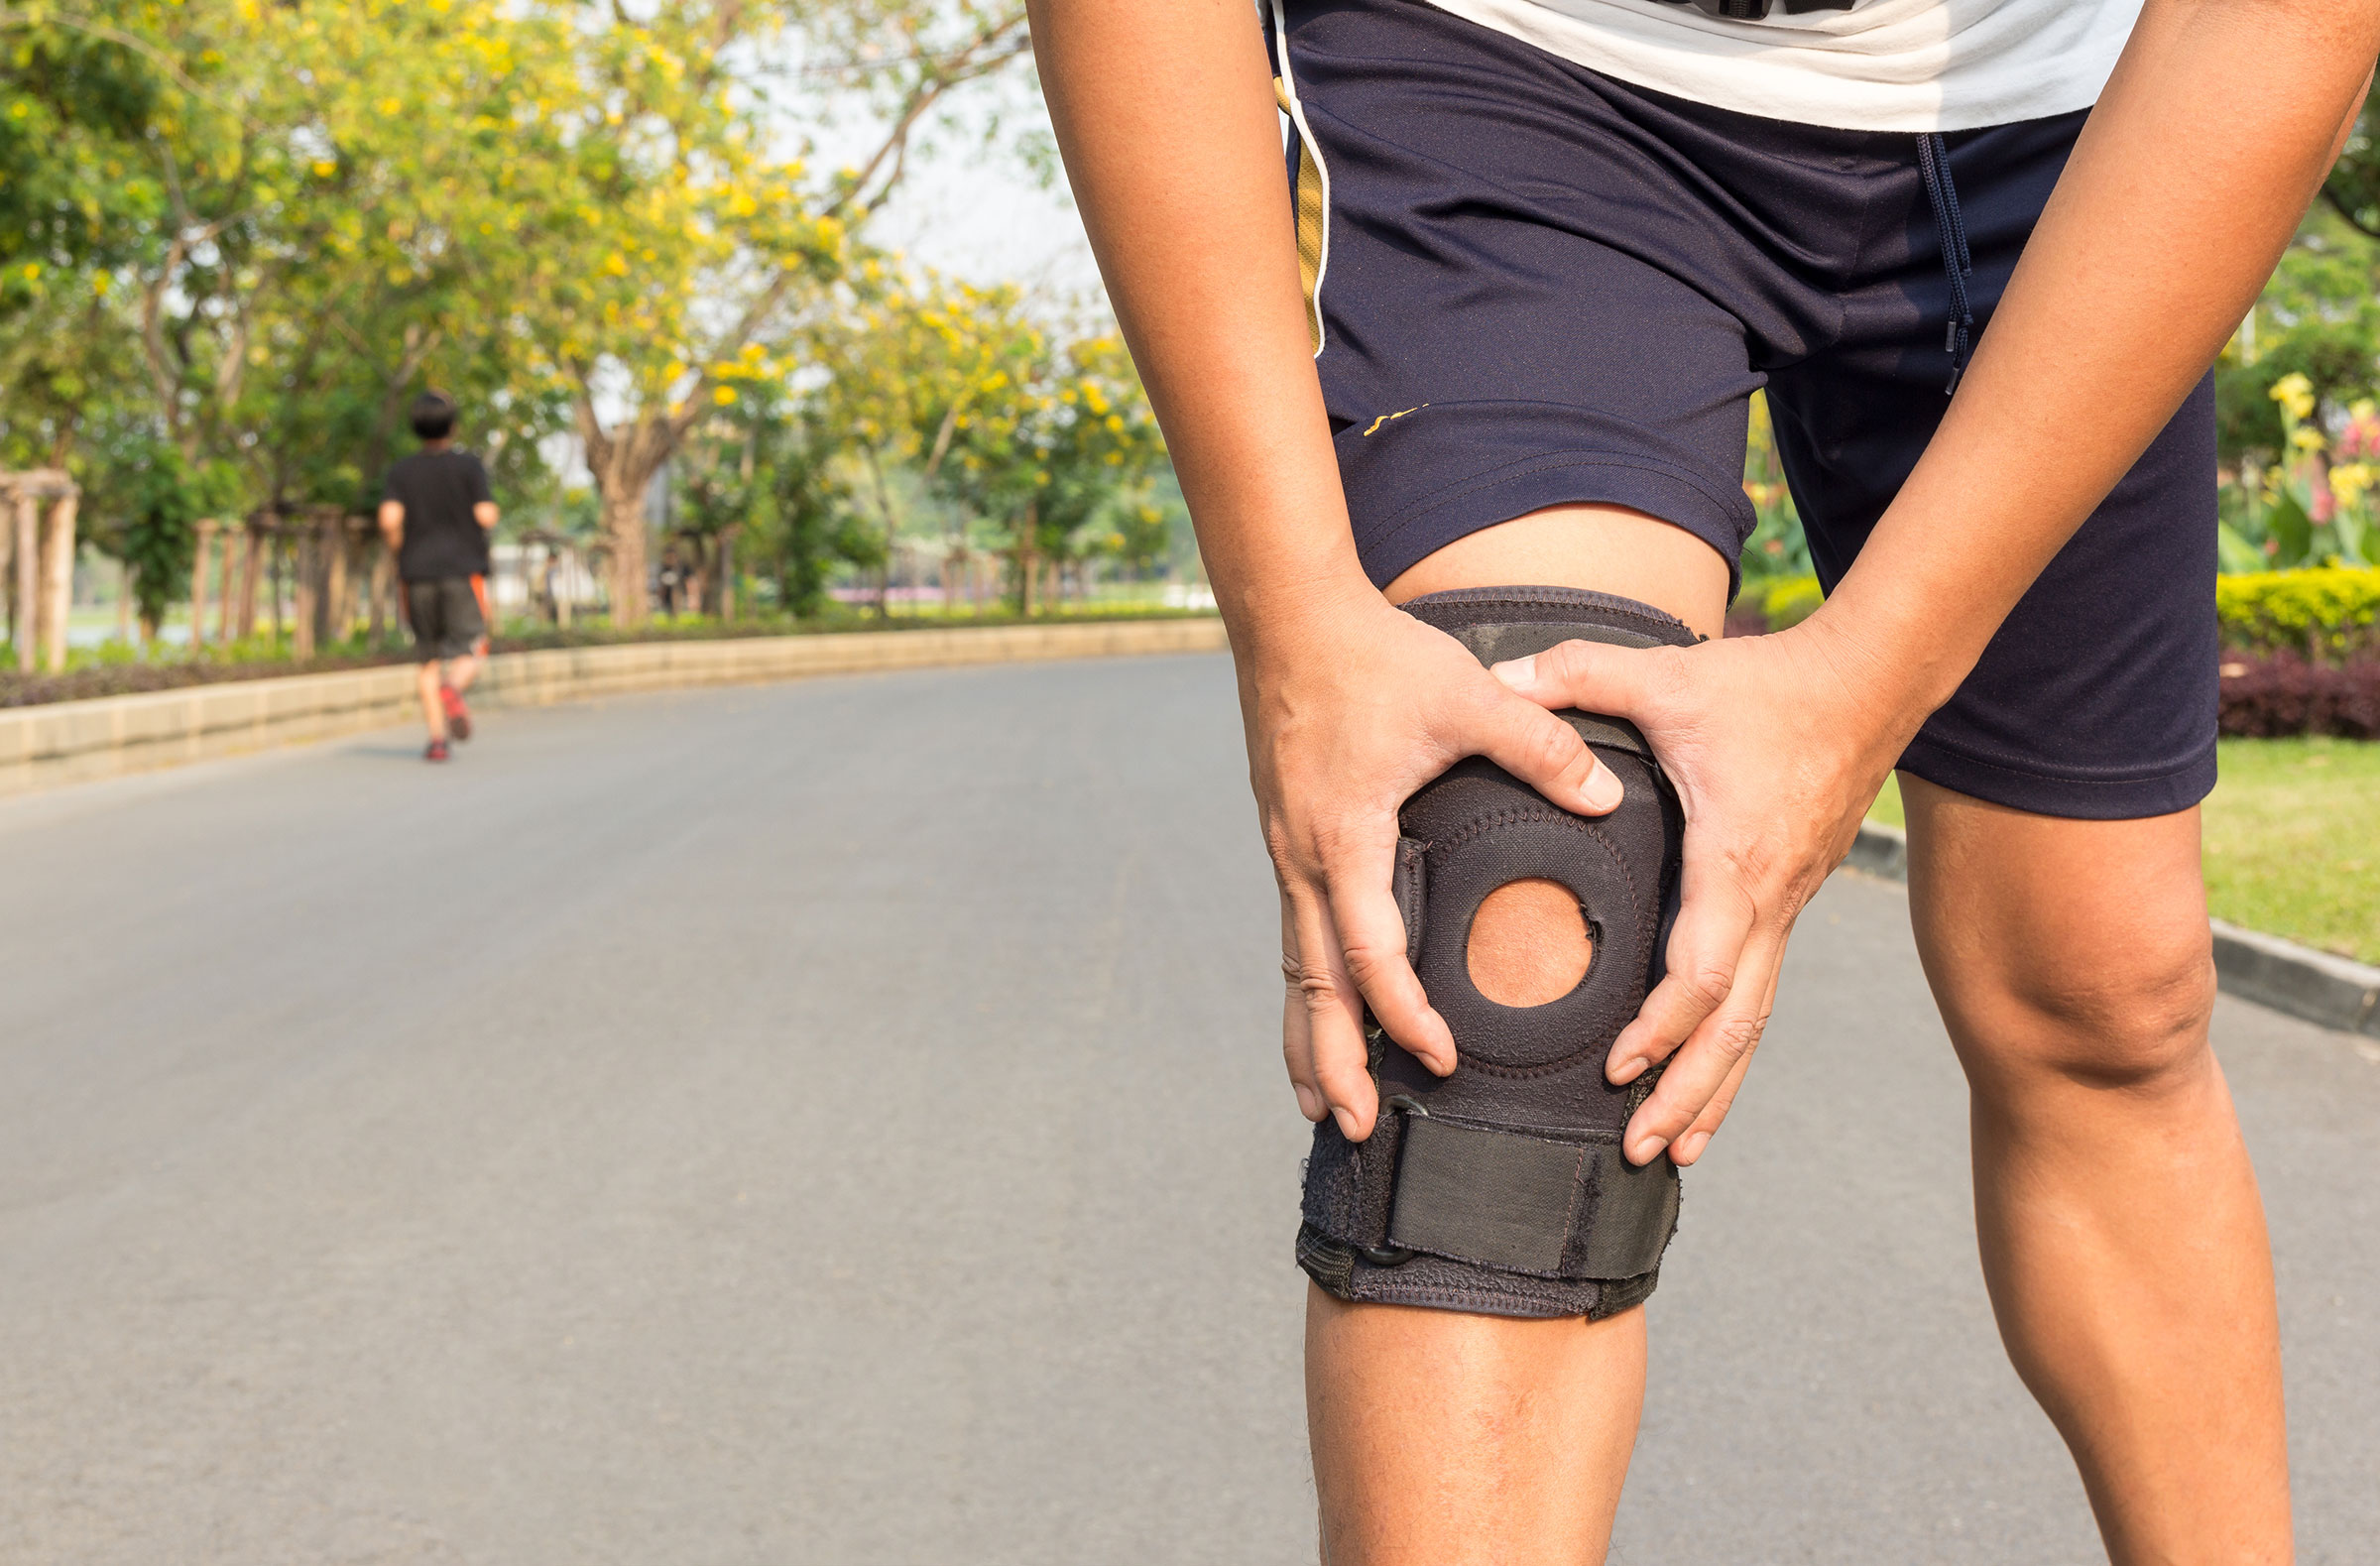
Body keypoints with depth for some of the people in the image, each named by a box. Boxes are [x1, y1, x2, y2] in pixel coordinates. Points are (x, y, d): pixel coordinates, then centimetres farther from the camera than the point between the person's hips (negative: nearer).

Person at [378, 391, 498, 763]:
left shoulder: (402, 471, 4)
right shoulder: (469, 466, -1)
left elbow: (389, 519, -9)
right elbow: (486, 517, -10)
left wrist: (399, 556, 7)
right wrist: (491, 516, 13)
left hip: (418, 575, 2)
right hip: (463, 571, -2)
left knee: (430, 660, 11)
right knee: (468, 656, -2)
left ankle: (436, 736, 2)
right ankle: (452, 690, -37)